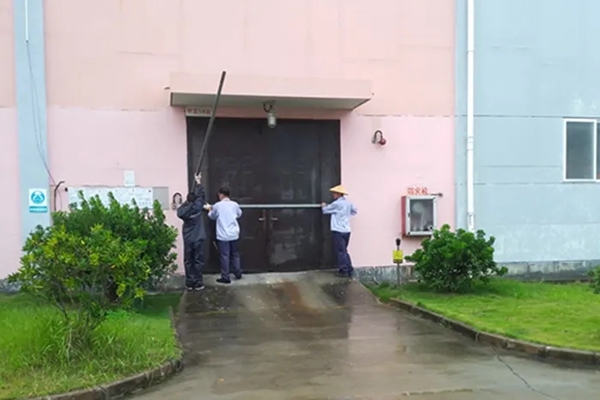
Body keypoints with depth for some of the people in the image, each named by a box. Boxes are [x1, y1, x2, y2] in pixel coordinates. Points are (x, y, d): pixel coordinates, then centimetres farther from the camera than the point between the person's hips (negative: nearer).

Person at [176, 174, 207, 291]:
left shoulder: (183, 210, -6)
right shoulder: (197, 207, -9)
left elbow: (179, 211, 18)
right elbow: (202, 195, 5)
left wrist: (186, 202, 17)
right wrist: (199, 182, 15)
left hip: (187, 240, 2)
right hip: (198, 239, -2)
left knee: (188, 262, 8)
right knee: (198, 261, 4)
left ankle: (189, 283, 11)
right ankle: (198, 283, 5)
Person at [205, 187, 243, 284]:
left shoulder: (217, 205, -9)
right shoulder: (235, 204, 1)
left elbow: (212, 216, 9)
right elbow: (239, 214, 20)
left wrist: (209, 209, 28)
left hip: (223, 235, -4)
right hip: (234, 234, 4)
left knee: (224, 256, 0)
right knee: (235, 254, 17)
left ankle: (226, 278, 2)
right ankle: (238, 274, 26)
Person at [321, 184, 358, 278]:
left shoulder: (336, 204, -12)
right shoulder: (348, 203, 9)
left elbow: (325, 210, 0)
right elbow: (355, 211, 24)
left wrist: (323, 206, 21)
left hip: (338, 231, -7)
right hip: (346, 231, 8)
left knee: (340, 252, 0)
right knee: (344, 251, 15)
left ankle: (344, 271, 2)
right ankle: (349, 270, 16)